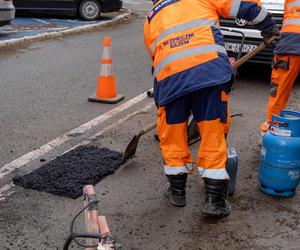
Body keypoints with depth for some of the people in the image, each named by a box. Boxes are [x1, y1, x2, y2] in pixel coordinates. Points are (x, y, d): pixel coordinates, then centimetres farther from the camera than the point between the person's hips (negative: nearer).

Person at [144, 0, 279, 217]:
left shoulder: (151, 18, 33)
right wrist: (268, 25, 34)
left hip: (169, 75, 2)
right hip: (210, 67, -2)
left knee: (172, 135, 17)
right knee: (214, 135, 7)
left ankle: (177, 192, 29)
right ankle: (215, 200, 11)